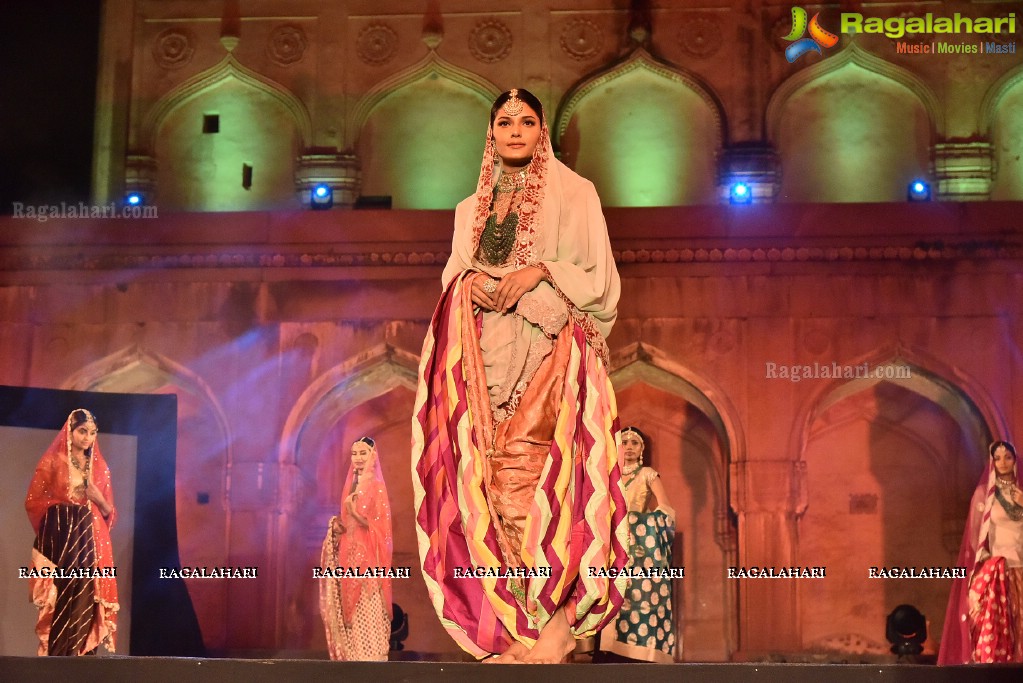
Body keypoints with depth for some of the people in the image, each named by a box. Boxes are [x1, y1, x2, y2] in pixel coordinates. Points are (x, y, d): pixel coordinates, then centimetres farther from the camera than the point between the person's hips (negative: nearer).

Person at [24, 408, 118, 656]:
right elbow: (33, 501, 0)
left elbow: (110, 512, 15)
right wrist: (63, 504, -6)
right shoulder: (52, 461, 3)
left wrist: (99, 500, -5)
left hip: (91, 540, 4)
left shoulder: (100, 467, 15)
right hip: (60, 538, -4)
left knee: (86, 599, -3)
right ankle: (56, 657, -6)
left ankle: (84, 655, -1)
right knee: (60, 599, -9)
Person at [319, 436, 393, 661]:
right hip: (349, 556, 7)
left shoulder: (376, 487, -6)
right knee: (351, 612, 6)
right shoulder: (351, 485, 15)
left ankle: (371, 656, -7)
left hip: (367, 557, -7)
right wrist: (337, 525, 0)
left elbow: (380, 527, -10)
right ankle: (353, 655, 10)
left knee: (367, 614, -8)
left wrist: (355, 515, -22)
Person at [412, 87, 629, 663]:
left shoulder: (573, 193, 7)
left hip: (550, 354, -4)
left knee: (540, 474, -15)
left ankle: (554, 625, -14)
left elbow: (600, 277, 1)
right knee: (495, 479, -4)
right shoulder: (472, 209, 20)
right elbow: (453, 279, 19)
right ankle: (511, 628, -2)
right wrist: (469, 281, -3)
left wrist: (541, 271, -13)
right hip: (487, 358, 4)